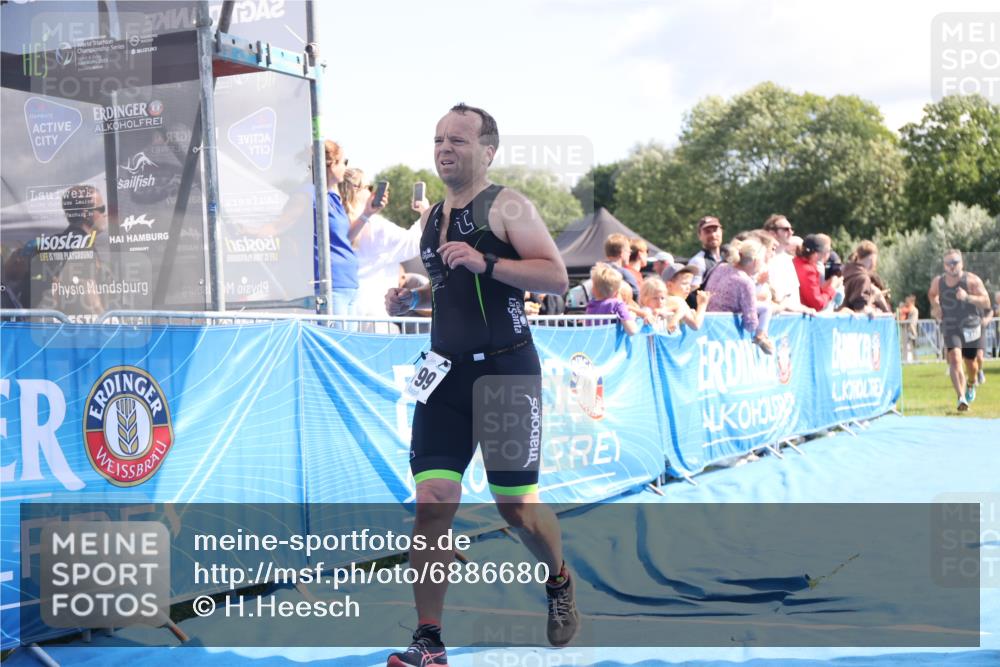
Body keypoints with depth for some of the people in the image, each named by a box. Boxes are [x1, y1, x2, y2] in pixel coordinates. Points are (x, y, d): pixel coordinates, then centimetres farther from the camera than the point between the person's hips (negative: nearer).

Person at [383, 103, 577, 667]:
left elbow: (557, 277, -16)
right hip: (446, 372, 5)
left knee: (517, 504, 4)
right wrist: (411, 299, 8)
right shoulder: (432, 218, 15)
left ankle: (560, 583, 35)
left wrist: (485, 262, -25)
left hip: (505, 371, -5)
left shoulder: (507, 206, -6)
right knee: (433, 502, -5)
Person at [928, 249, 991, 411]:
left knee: (971, 363, 16)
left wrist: (967, 297, -29)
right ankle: (961, 398, -31)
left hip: (971, 327, 0)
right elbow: (931, 294, 23)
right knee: (955, 360, -21)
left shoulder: (972, 280, -10)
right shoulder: (938, 281, 0)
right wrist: (935, 307, 4)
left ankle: (971, 385, 51)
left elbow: (986, 302, -14)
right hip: (950, 329, 0)